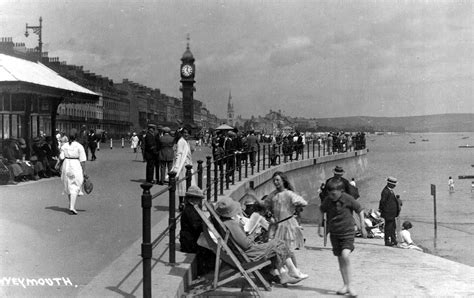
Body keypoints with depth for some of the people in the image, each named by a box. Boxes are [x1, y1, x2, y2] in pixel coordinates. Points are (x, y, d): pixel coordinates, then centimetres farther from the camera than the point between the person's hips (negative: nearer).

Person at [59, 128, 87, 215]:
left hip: (66, 166, 4)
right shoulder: (79, 146, -8)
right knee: (75, 188, -2)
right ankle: (72, 207, -12)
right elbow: (82, 160, -9)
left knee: (68, 187, 18)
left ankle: (71, 205, 31)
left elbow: (61, 158, -1)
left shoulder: (64, 146, 1)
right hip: (76, 167, -4)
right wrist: (84, 171, -4)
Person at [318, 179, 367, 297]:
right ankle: (346, 285, 19)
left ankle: (349, 285, -14)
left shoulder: (348, 199, -13)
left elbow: (360, 211, -1)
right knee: (340, 259, 7)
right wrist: (319, 227, 16)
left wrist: (363, 227, 2)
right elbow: (321, 211, 15)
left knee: (345, 255, -22)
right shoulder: (327, 200, -3)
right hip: (334, 233, 4)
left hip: (348, 232, -4)